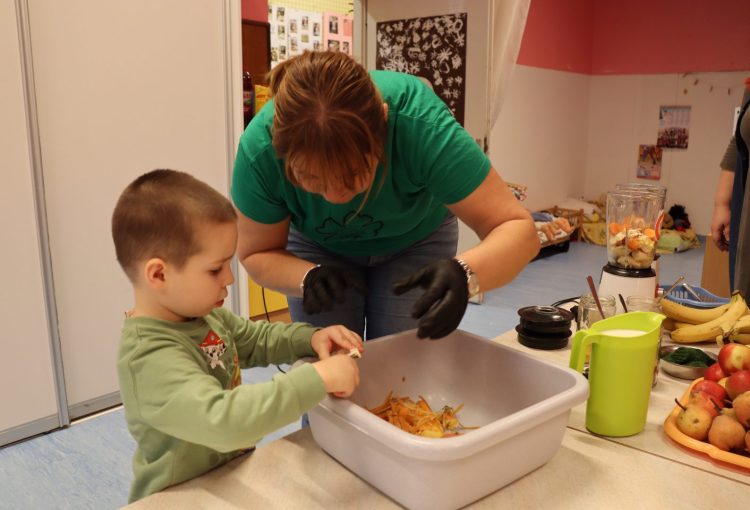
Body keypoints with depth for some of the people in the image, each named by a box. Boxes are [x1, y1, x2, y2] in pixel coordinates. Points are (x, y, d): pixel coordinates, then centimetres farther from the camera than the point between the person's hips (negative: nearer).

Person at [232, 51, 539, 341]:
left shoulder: (421, 125, -38)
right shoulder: (260, 149, -33)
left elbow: (517, 228, -34)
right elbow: (256, 253, -17)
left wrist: (465, 273, -54)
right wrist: (308, 277, -38)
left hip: (415, 241, 0)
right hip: (319, 250, 1)